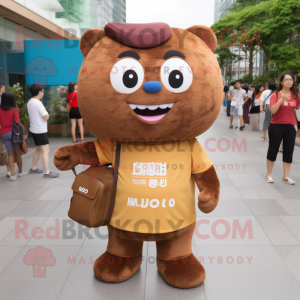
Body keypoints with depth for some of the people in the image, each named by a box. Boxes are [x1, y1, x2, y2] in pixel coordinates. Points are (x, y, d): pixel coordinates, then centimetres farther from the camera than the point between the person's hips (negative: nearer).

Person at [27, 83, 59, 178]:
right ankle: (47, 172, -7)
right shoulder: (38, 103, -20)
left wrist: (43, 112, 10)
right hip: (40, 130, -9)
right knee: (45, 150, -7)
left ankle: (33, 169, 29)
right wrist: (47, 113, 0)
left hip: (34, 129, 9)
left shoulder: (29, 103, 8)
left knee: (38, 150, 21)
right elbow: (46, 117, -20)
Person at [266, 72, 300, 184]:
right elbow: (272, 110, -18)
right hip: (276, 126, -3)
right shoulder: (275, 95, -5)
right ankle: (269, 175, 17)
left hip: (290, 127, 4)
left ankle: (285, 177, 15)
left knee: (289, 152, 5)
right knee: (273, 150, 5)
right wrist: (281, 99, -27)